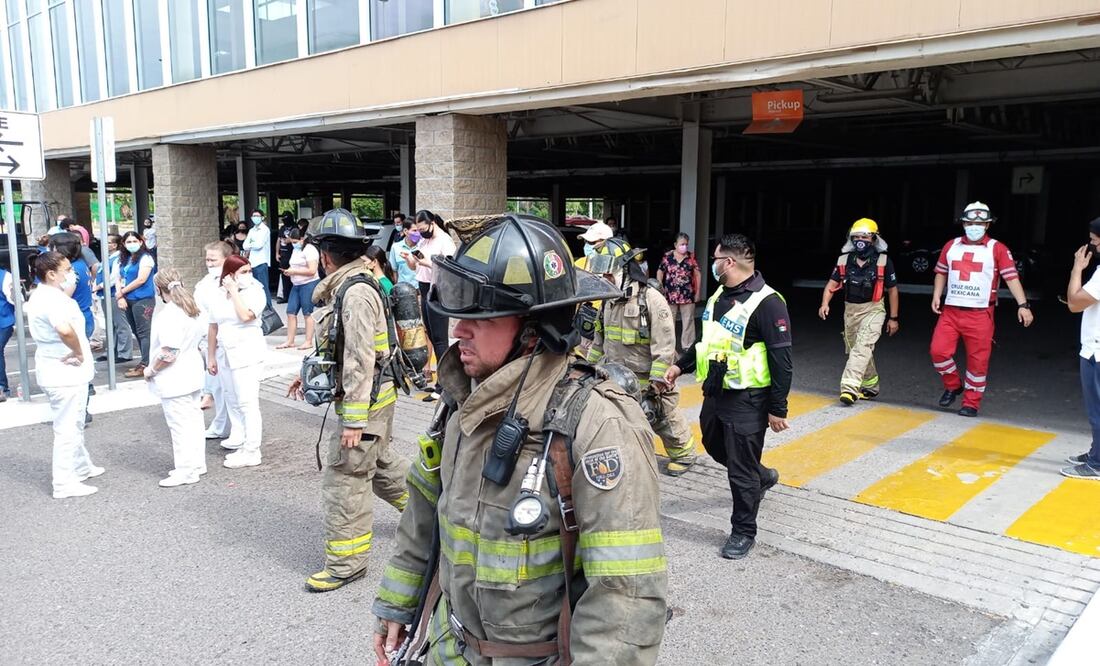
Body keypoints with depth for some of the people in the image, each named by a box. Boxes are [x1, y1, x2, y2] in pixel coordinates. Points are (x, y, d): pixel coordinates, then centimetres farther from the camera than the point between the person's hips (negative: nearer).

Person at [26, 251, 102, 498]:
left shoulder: (41, 295, 9)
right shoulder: (52, 299, -24)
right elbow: (65, 329, -43)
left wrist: (69, 290, 9)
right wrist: (79, 352, -26)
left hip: (57, 369, 11)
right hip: (65, 371, -11)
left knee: (73, 424, 23)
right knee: (68, 428, -1)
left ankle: (81, 467, 38)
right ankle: (64, 484, 7)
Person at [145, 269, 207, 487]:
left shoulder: (168, 315, -23)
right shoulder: (194, 309, 4)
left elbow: (168, 354, -25)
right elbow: (201, 335, 13)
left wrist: (151, 370, -12)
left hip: (173, 381, -9)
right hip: (192, 374, 9)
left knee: (179, 424, 0)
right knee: (193, 418, 17)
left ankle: (186, 471, 8)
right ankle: (197, 463, 27)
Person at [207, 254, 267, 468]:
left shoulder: (255, 292, -8)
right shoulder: (219, 296, 8)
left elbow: (245, 315, -24)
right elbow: (214, 327, 13)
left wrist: (233, 290, -15)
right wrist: (211, 356, 14)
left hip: (248, 354, -6)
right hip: (227, 354, 7)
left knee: (248, 403, -8)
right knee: (232, 401, 17)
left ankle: (251, 452, -6)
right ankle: (239, 439, 33)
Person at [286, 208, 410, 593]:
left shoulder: (356, 293, -22)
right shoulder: (346, 288, 10)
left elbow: (361, 360, -25)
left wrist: (354, 420, -24)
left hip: (365, 401, -10)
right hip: (375, 398, 10)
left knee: (345, 480, -1)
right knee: (380, 462, 25)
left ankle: (345, 563, 11)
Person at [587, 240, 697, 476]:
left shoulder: (650, 298, -19)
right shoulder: (609, 300, 5)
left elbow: (665, 344, -21)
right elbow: (600, 339, 16)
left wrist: (657, 381, -22)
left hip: (647, 380, -6)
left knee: (665, 420, 12)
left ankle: (684, 455, 35)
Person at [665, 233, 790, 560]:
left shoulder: (766, 302, -20)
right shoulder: (720, 295, 8)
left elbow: (782, 361, -19)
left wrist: (778, 409, -18)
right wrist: (681, 365, 21)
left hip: (747, 401, -9)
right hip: (715, 393, 9)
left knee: (741, 471, 2)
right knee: (715, 446, 26)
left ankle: (743, 532, 20)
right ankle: (763, 476, 51)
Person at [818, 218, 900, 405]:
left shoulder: (883, 261, -7)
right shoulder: (844, 260, 2)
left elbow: (892, 290, 1)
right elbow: (832, 284, 1)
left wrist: (893, 318, 2)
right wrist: (825, 303, -18)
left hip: (873, 310, -5)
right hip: (850, 310, 5)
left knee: (862, 348, -21)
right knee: (856, 350, 15)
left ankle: (849, 388, -29)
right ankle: (870, 387, 34)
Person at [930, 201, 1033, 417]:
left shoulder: (997, 249, 0)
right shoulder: (951, 246, 11)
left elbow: (1011, 277, -4)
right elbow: (941, 272, 20)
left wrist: (1023, 305, -12)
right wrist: (936, 295, 7)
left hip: (980, 314, -3)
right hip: (950, 311, 3)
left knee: (978, 360, 1)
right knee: (938, 351, -5)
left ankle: (971, 403, 13)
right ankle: (953, 385, 21)